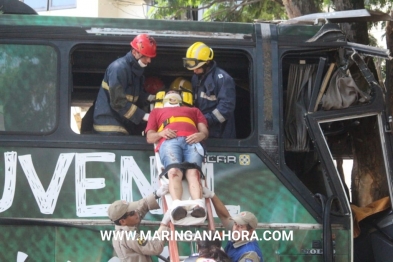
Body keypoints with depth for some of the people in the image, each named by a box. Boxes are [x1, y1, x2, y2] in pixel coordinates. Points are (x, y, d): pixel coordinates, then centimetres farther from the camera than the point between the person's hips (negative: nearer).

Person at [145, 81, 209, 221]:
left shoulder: (193, 110, 45)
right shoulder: (157, 111, 42)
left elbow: (205, 131, 26)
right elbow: (149, 137, 26)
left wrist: (201, 135, -1)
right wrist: (161, 133, 2)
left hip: (192, 141, 1)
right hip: (169, 141, -1)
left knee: (193, 172, -32)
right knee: (174, 172, -35)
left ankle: (198, 205, -58)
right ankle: (176, 205, -60)